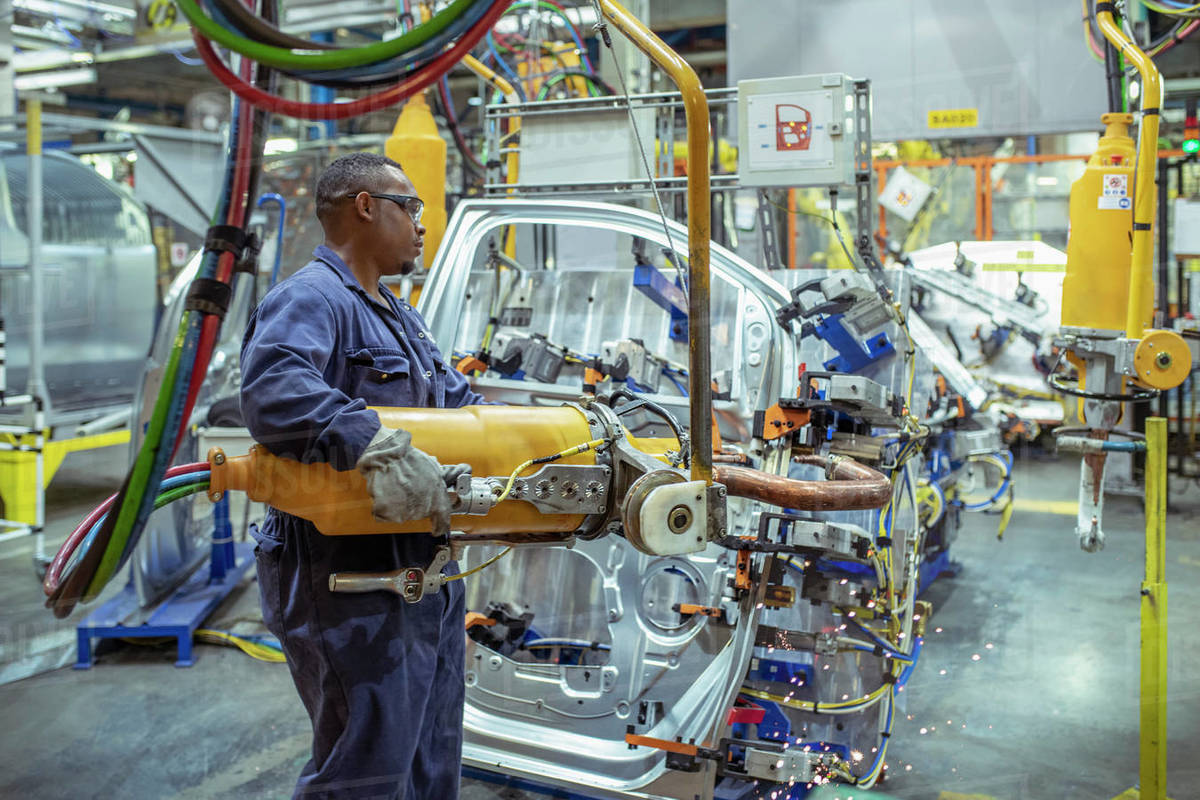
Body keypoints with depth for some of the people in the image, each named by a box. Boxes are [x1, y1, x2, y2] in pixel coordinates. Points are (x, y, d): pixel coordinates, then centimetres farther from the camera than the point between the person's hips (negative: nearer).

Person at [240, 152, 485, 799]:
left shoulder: (399, 316, 20)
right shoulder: (311, 300, -14)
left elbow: (458, 401, 26)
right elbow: (272, 390, -33)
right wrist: (375, 444, -43)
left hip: (426, 573, 10)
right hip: (351, 590, -10)